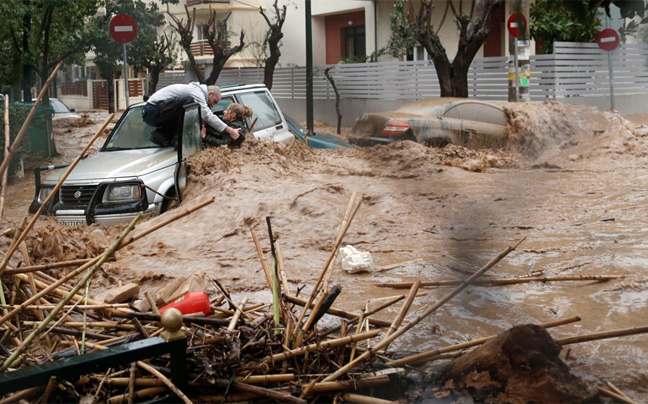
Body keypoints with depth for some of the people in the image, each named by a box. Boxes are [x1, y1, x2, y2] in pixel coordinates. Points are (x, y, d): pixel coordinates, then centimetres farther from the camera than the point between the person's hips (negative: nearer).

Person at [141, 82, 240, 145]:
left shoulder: (194, 89, 20)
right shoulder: (197, 92, -12)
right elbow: (207, 116, -23)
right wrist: (230, 131, -24)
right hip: (153, 111, -10)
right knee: (189, 101, -19)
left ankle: (161, 135, 4)